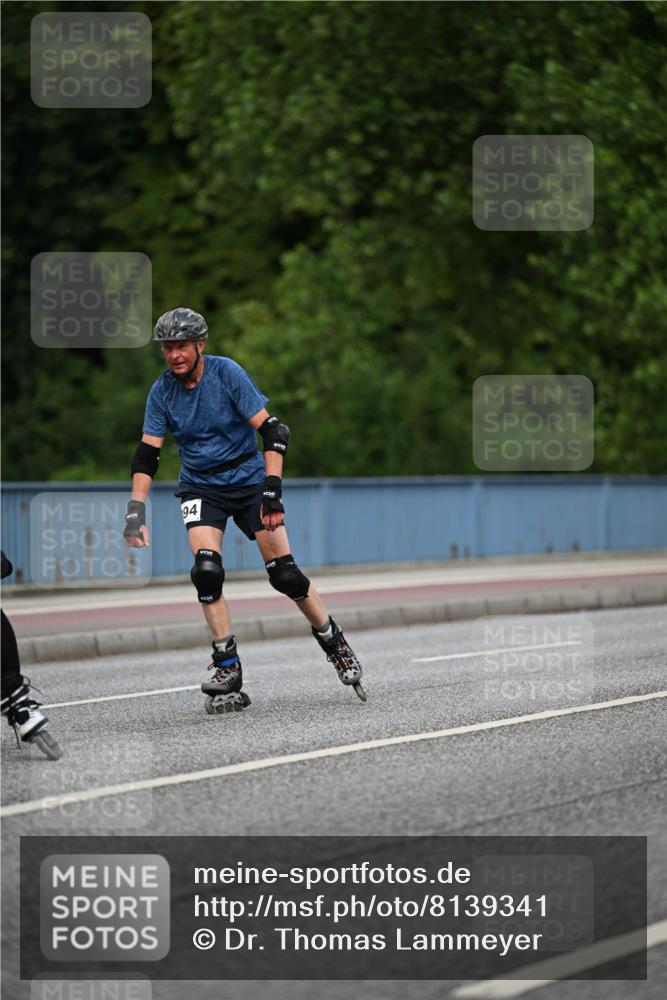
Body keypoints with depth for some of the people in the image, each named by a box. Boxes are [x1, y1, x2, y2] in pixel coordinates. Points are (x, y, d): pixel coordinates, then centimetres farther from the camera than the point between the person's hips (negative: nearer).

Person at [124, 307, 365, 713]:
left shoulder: (227, 373, -15)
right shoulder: (162, 391, -5)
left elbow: (272, 431, -18)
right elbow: (147, 453, -3)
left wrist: (272, 489, -27)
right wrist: (136, 511, -14)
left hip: (248, 478, -2)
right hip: (200, 487, 2)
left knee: (285, 573, -8)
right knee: (207, 570, -19)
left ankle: (336, 645, 14)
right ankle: (228, 672, -13)